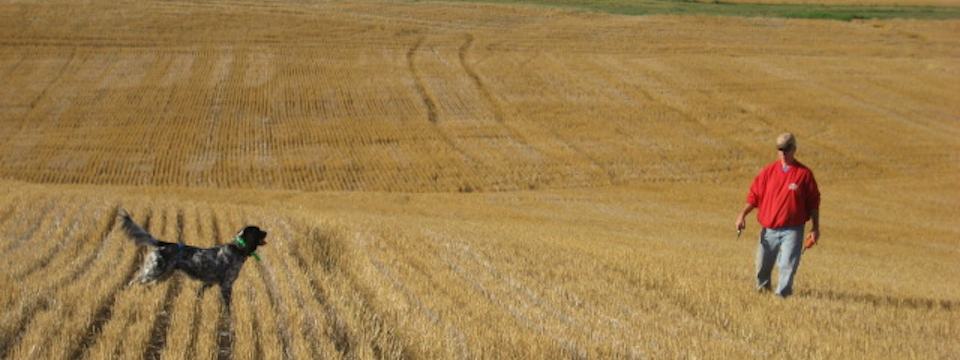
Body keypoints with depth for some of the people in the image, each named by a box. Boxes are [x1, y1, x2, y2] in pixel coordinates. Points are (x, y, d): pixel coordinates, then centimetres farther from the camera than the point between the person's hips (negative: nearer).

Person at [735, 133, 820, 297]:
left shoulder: (804, 173, -1)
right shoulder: (769, 171, 5)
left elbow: (813, 202, 4)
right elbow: (754, 195, 8)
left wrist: (815, 228, 2)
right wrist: (743, 215, -4)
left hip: (792, 230, -3)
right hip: (769, 230, 3)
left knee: (787, 266, -13)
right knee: (763, 265, 12)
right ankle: (762, 289, 36)